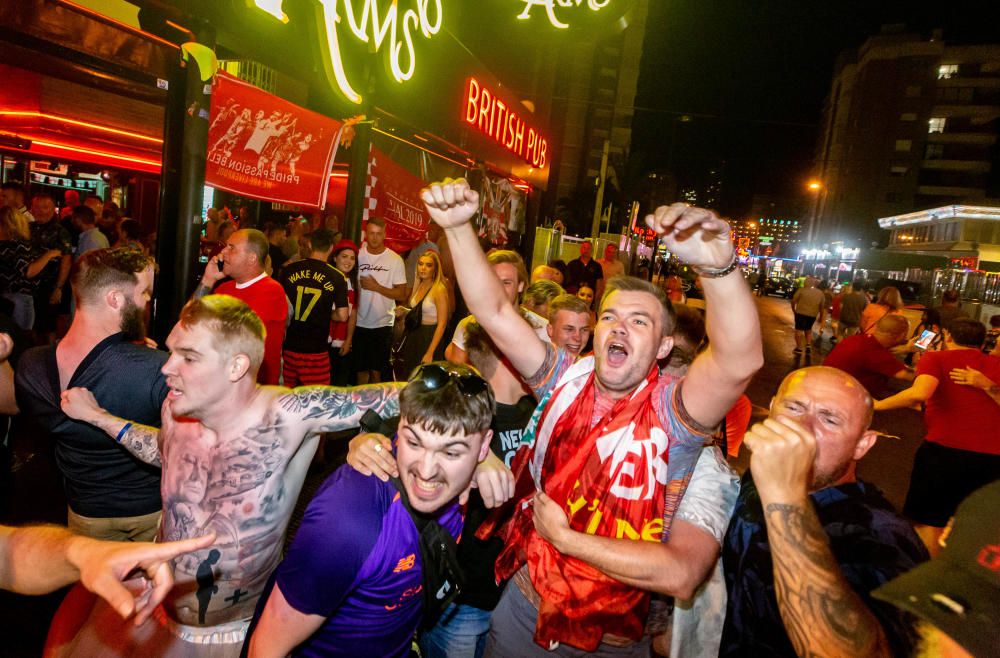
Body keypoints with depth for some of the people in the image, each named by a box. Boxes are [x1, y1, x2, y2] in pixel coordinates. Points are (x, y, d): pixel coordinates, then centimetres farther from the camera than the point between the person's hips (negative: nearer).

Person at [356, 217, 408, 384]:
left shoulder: (395, 260, -4)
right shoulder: (358, 255, 1)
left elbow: (402, 295, -6)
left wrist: (377, 287, -15)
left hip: (382, 324, -1)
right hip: (359, 323, 1)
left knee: (376, 370, 8)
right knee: (361, 369, 10)